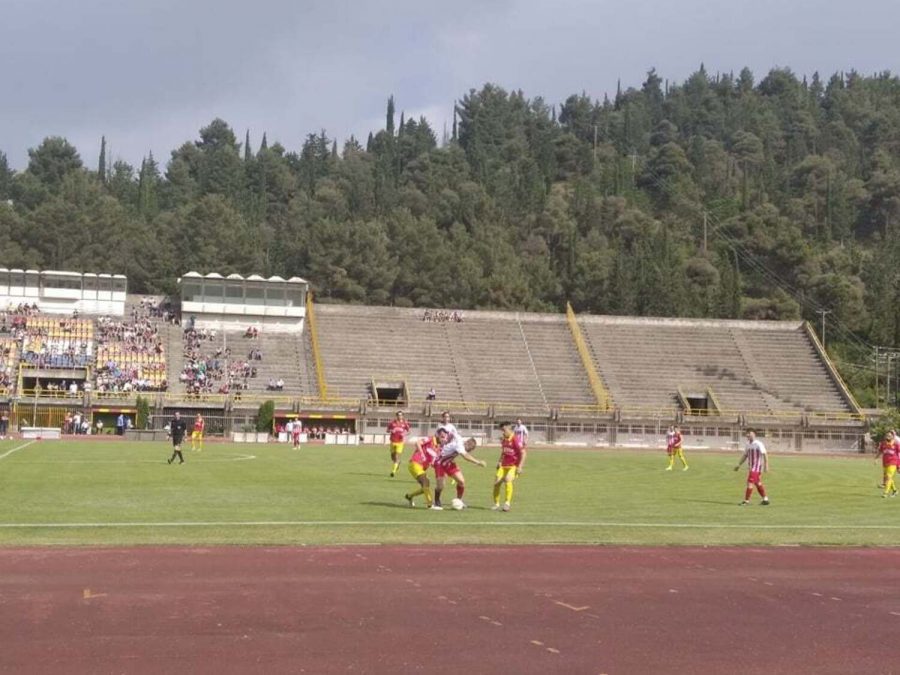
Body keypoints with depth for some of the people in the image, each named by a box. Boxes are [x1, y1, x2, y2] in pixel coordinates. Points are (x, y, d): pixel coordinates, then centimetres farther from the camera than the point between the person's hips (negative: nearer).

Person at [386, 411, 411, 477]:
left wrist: (404, 434, -11)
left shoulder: (405, 423, -2)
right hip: (393, 441, 2)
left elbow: (408, 431, 10)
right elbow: (387, 430, 7)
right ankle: (397, 462, 46)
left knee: (397, 456, -13)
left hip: (400, 442, -2)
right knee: (393, 456, 12)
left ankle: (393, 471, -12)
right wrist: (391, 430, -16)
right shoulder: (392, 422, -1)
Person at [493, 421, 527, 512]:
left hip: (514, 466, -7)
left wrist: (519, 467, -21)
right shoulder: (503, 440, 8)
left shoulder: (516, 439, -15)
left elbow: (523, 453, -17)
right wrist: (499, 461, 13)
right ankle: (496, 504, 16)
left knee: (508, 480, -29)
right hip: (504, 465, 7)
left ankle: (507, 503, -20)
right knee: (496, 482, -1)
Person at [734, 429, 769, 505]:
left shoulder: (758, 444, -13)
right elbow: (745, 455, 19)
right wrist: (739, 465, 15)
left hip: (756, 467, -8)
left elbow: (765, 454, -15)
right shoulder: (748, 444, 11)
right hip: (751, 467, 8)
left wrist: (766, 466, -19)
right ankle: (765, 499, 24)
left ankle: (746, 501, -8)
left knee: (750, 482, -11)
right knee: (757, 483, 15)